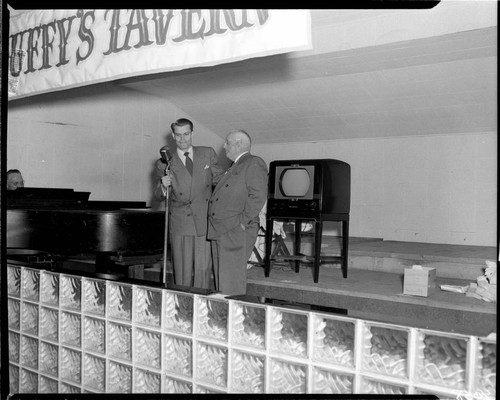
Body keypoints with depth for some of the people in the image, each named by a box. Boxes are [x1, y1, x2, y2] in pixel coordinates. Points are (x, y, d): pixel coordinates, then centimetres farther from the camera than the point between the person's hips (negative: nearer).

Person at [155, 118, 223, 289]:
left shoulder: (208, 154, 9)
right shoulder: (165, 163, 6)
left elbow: (219, 179, 16)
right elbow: (160, 195, 10)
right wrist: (163, 186, -11)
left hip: (204, 221, 1)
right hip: (180, 224, 0)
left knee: (203, 267, -1)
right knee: (182, 270, 2)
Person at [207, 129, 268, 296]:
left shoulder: (254, 164, -5)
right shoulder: (234, 167, 25)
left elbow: (258, 196, -16)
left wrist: (243, 221, -17)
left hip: (236, 232, -9)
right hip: (220, 232, 9)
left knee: (231, 281, -9)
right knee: (221, 279, 11)